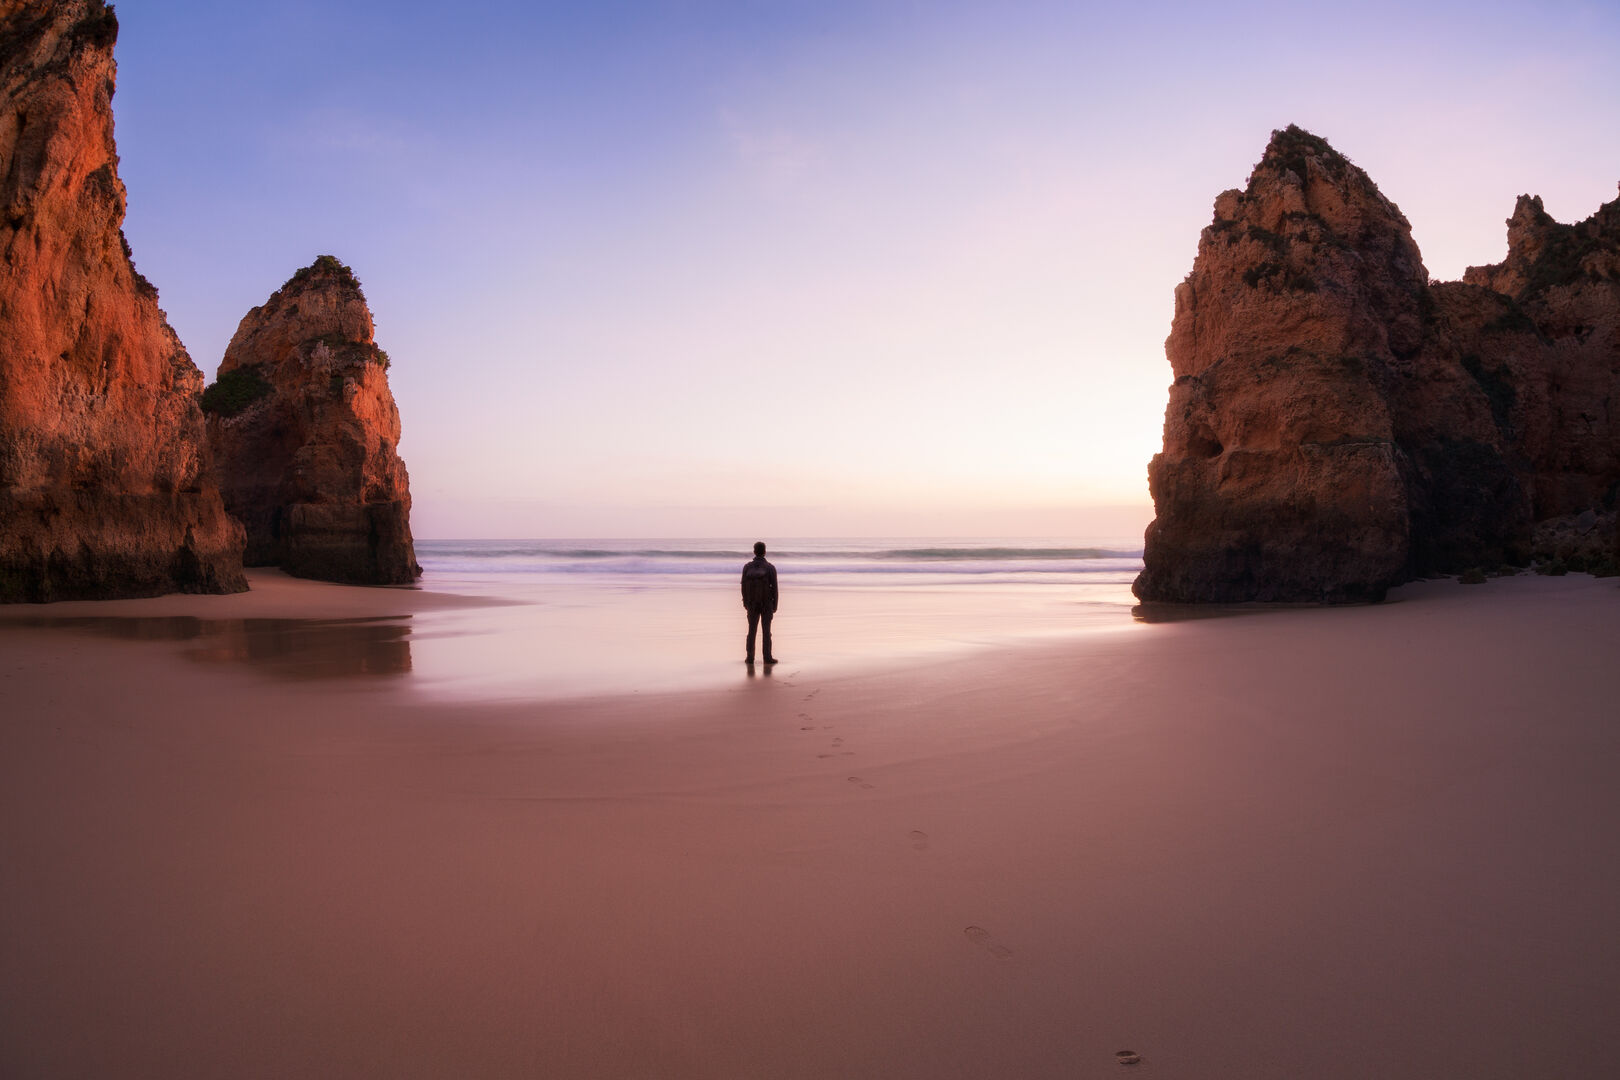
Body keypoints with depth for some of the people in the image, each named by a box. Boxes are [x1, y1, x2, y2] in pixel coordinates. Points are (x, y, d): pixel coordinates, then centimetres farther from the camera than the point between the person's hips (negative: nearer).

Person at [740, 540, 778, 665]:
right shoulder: (770, 568, -10)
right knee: (766, 631, 6)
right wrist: (775, 606, 1)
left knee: (751, 631, 9)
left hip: (752, 605, 2)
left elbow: (743, 586, -2)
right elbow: (774, 588, -9)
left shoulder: (747, 567, -6)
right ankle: (767, 657, 6)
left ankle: (750, 658, 8)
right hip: (767, 604, -2)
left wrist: (745, 603, 10)